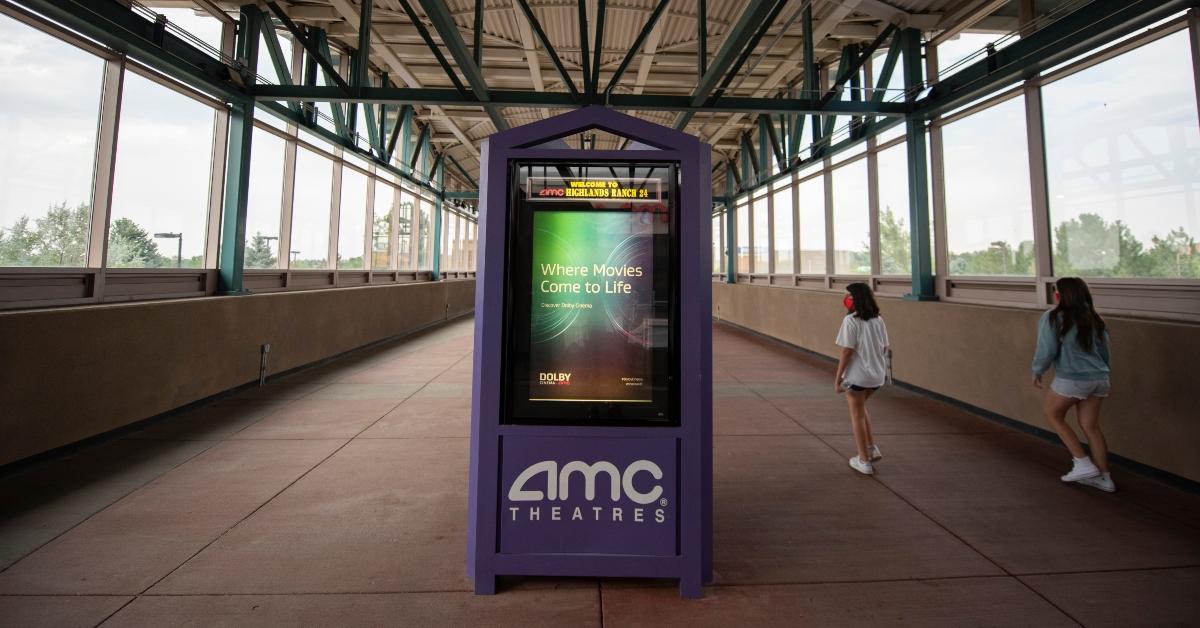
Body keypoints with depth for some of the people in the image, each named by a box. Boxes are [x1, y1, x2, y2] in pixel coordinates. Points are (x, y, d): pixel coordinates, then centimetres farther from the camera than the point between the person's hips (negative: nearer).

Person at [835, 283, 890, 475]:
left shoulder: (850, 321, -16)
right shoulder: (878, 320, 5)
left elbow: (847, 351, -17)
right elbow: (884, 349, 9)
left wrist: (838, 378, -11)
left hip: (857, 375, -7)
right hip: (877, 375, 7)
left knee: (857, 415, 8)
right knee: (860, 407, 28)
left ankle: (864, 461, 17)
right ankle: (872, 448, 26)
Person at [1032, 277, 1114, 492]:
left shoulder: (1052, 318, -11)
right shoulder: (1095, 319, 9)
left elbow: (1047, 351, -14)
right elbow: (1104, 352, 15)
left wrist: (1037, 371, 2)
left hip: (1071, 379, -6)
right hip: (1099, 378, 6)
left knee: (1054, 415, 16)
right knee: (1091, 426, 14)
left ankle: (1084, 464, 12)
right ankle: (1104, 477, 21)